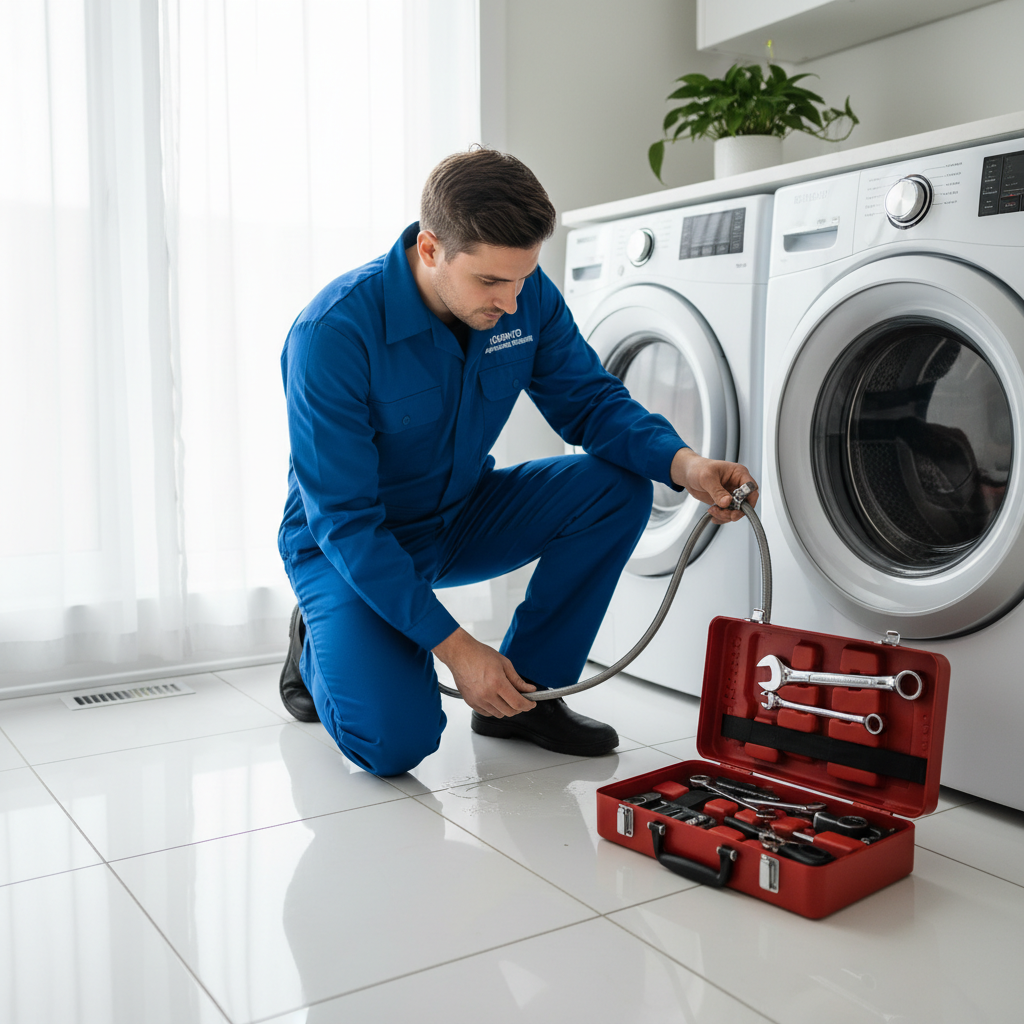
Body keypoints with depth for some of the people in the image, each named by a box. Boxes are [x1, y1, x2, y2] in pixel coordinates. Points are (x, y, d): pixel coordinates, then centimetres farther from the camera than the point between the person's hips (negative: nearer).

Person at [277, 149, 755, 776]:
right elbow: (344, 521, -28)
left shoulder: (526, 294, -13)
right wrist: (454, 646, -31)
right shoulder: (333, 334, -30)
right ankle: (321, 647, 11)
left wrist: (684, 463, -29)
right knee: (399, 740, -25)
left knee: (619, 485, -16)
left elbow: (591, 401, -7)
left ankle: (526, 691, -3)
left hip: (461, 516, 6)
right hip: (346, 547, -5)